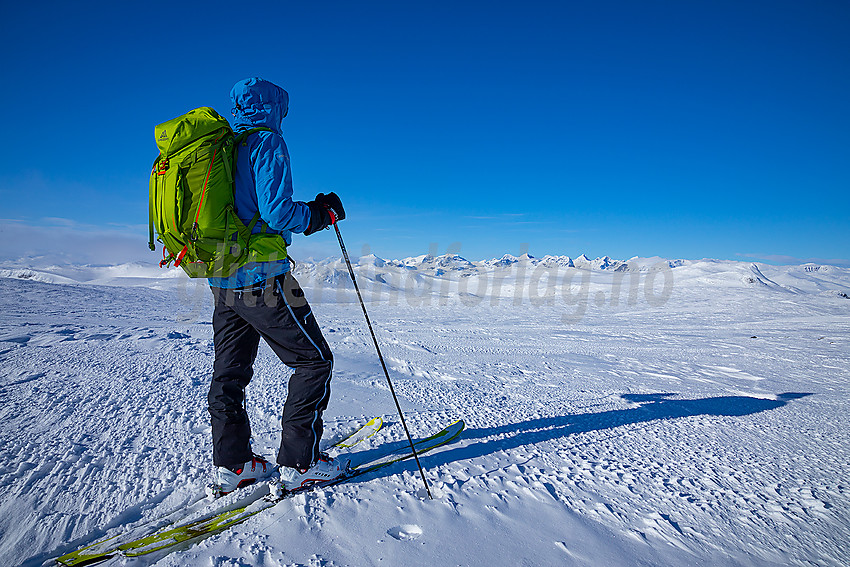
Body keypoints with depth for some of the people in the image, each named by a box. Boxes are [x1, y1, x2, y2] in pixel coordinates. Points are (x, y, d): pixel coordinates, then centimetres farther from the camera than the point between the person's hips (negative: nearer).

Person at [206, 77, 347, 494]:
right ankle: (299, 463, 6)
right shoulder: (267, 142, -8)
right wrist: (322, 212, -5)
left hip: (222, 281, 9)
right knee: (314, 361, 2)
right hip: (262, 279, -8)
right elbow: (276, 211, -20)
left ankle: (231, 464, 22)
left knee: (229, 372, 14)